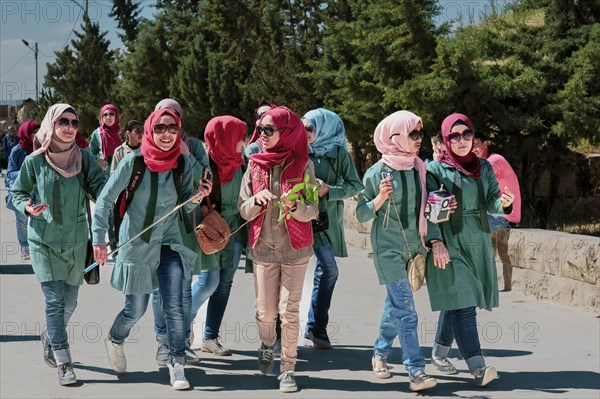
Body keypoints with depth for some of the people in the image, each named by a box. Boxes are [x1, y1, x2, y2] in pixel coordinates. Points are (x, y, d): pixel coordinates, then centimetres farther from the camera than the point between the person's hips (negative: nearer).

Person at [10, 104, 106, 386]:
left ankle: (50, 337, 41)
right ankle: (64, 364, -5)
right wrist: (27, 207, -16)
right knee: (54, 300, -9)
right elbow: (17, 192, 5)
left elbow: (101, 190, -8)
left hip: (76, 240, 3)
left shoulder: (84, 159, 0)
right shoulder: (34, 161, -4)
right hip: (43, 241, -2)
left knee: (69, 301, 11)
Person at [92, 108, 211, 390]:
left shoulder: (183, 163, -4)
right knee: (136, 309, 9)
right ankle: (115, 341, 40)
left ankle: (177, 364, 6)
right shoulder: (133, 162, -14)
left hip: (169, 242, 2)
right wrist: (99, 238, -13)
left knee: (174, 307, -8)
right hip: (136, 245, -2)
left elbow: (185, 206, 6)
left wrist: (196, 198, -17)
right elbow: (105, 199, -8)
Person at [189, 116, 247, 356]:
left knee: (225, 283, 6)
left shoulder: (238, 164, 7)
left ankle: (210, 337, 14)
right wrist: (201, 208, -22)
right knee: (210, 281, -10)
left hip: (233, 229, 6)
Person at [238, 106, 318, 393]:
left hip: (295, 250, -2)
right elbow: (243, 210, 2)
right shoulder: (255, 165, 2)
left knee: (289, 310, -4)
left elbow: (313, 211, -6)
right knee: (265, 312, 7)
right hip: (262, 248, 2)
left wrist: (294, 206, -26)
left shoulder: (303, 165, -5)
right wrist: (257, 200, -19)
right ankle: (267, 346, 39)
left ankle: (288, 369, 9)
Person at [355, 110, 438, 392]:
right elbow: (361, 215, -5)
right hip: (389, 248, -6)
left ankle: (380, 353, 35)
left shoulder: (418, 168, 5)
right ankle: (416, 372, -12)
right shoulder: (377, 173, -9)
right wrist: (380, 197, -21)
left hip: (414, 245, 6)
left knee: (396, 307, 16)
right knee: (406, 311, -11)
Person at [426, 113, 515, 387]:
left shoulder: (483, 167, 9)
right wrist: (436, 243, -19)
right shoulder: (435, 169, -5)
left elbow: (491, 203, 2)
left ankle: (439, 353, 31)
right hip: (449, 245, -5)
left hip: (478, 244, 5)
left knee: (454, 302, 14)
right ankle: (478, 368, -17)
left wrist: (503, 203, -20)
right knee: (462, 305, -12)